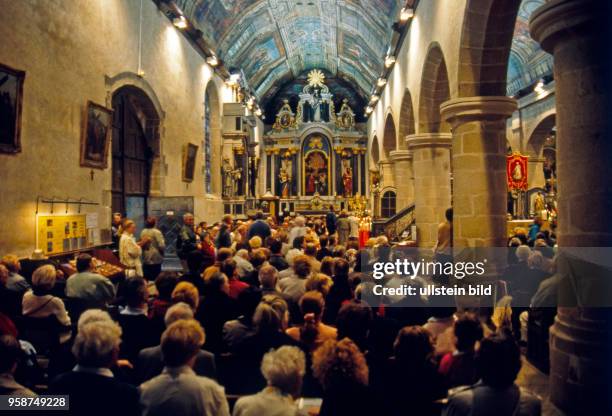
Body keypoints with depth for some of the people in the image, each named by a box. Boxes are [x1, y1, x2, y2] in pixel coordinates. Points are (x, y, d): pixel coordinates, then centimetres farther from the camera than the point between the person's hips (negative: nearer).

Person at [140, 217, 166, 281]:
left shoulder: (143, 232, 1)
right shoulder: (157, 232, -12)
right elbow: (161, 245, -16)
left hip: (146, 259, 5)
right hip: (156, 259, -5)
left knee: (146, 279, 10)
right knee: (156, 278, 2)